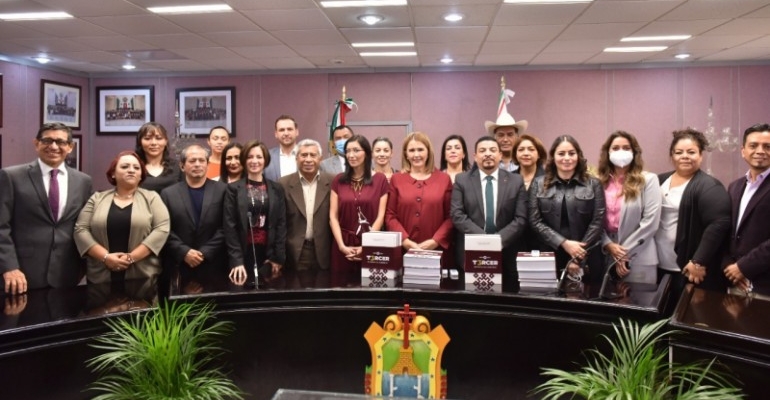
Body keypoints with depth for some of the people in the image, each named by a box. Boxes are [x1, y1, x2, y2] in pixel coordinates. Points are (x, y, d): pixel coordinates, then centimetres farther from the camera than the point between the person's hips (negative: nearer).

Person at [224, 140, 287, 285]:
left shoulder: (277, 189, 8)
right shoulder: (233, 189, 1)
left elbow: (281, 224, 5)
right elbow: (230, 227, -3)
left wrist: (278, 258, -3)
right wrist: (236, 260, -12)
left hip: (269, 254, 2)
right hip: (243, 254, -1)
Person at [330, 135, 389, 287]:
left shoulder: (380, 180, 1)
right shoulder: (338, 180, 7)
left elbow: (380, 216, -2)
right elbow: (333, 216, 3)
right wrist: (342, 245, -8)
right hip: (344, 248, 2)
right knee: (342, 287, 5)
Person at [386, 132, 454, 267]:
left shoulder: (444, 179, 7)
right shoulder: (396, 180, 8)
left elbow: (450, 216, 4)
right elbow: (390, 216, 4)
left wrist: (435, 241, -8)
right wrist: (405, 241, -9)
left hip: (437, 250, 0)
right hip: (404, 250, 0)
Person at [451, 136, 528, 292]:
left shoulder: (516, 181, 6)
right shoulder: (462, 180, 4)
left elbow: (521, 219, -1)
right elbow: (457, 215, -4)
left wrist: (499, 239, -15)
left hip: (505, 254, 1)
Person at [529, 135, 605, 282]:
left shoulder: (593, 184, 4)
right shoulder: (539, 184, 6)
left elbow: (597, 222, -1)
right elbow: (535, 221, 0)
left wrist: (578, 258, -9)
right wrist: (564, 243, -12)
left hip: (586, 260, 0)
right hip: (551, 258, 0)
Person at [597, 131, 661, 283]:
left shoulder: (648, 180, -1)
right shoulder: (601, 182, 8)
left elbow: (651, 222, -8)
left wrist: (624, 252, -10)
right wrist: (609, 245, -11)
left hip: (638, 258, -3)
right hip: (606, 257, 3)